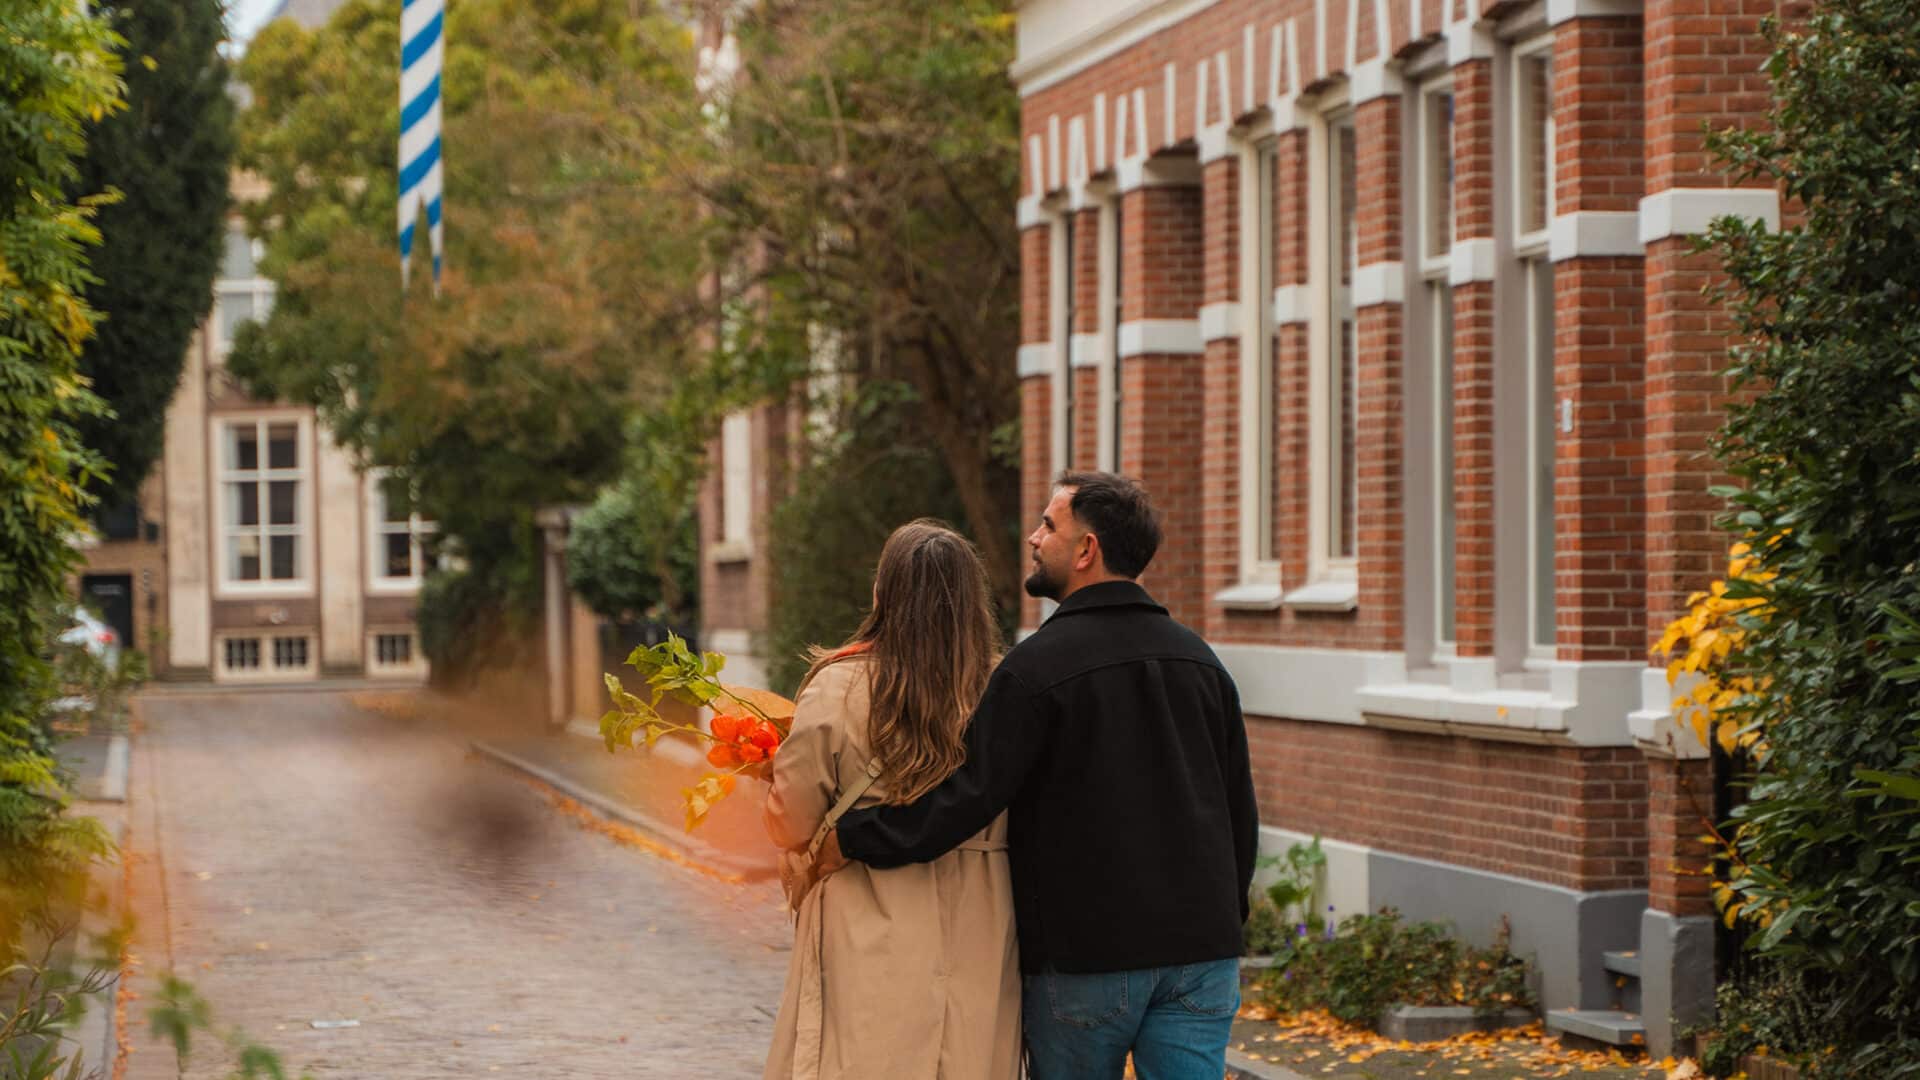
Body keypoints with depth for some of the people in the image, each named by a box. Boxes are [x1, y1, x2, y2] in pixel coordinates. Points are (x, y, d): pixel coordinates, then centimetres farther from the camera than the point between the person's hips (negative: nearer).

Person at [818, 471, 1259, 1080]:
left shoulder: (1040, 665, -12)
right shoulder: (1200, 660, 9)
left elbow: (968, 793, -16)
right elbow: (1240, 813, 15)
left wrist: (854, 840, -7)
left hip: (1086, 958, -5)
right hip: (1200, 954, 5)